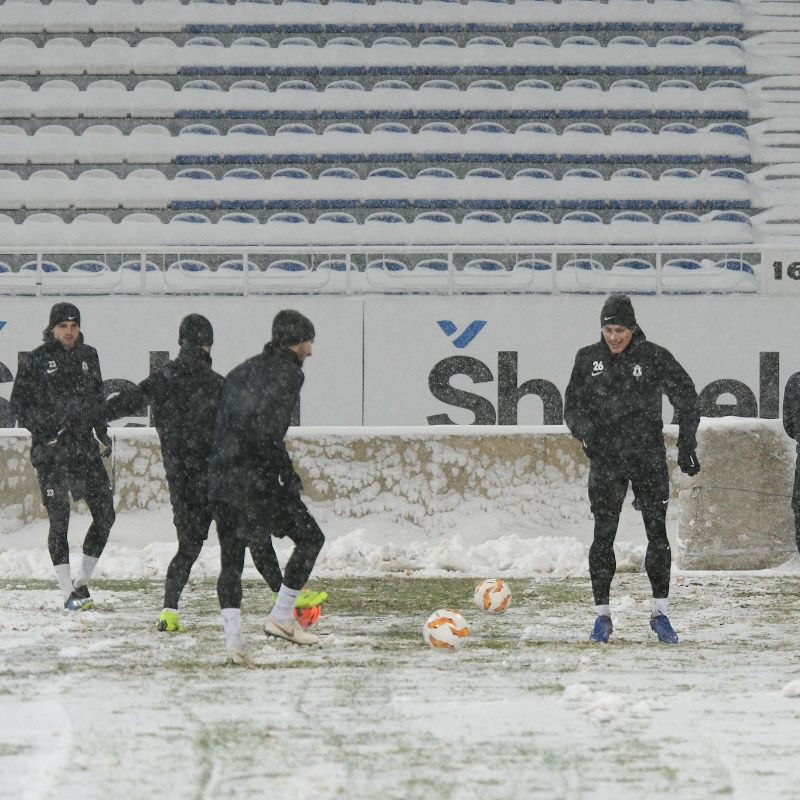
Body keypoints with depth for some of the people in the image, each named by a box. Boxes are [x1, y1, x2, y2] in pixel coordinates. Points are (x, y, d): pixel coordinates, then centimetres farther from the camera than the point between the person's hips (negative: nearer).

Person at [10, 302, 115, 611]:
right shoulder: (35, 360, -2)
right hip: (50, 450, -5)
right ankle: (69, 594, -3)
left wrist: (102, 432, 13)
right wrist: (44, 426, -14)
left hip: (85, 446, 5)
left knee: (105, 515, 0)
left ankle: (81, 582, 16)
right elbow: (18, 403, 0)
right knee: (59, 519, -7)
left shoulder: (88, 356, 11)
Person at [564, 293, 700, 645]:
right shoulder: (588, 359, 4)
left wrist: (687, 447, 2)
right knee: (603, 535, -1)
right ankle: (602, 614, 7)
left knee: (657, 533, -4)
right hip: (606, 460, 1)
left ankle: (659, 613, 4)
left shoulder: (655, 358, -2)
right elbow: (573, 405, 12)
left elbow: (686, 398, 4)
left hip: (649, 458, -1)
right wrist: (585, 433, -7)